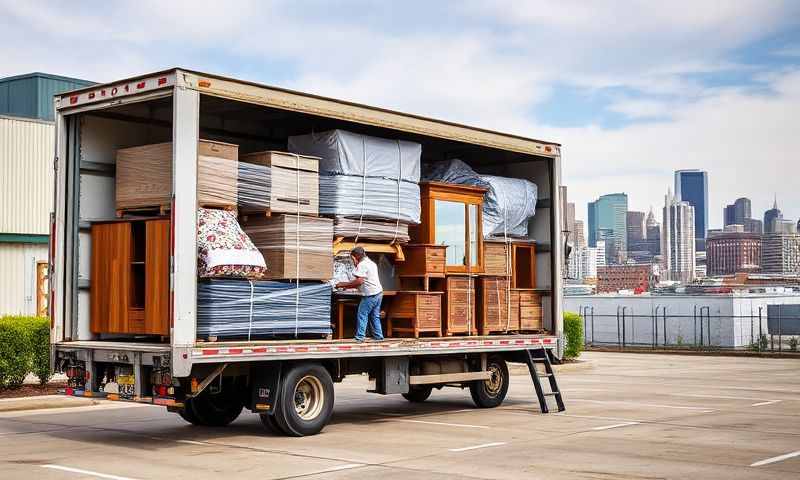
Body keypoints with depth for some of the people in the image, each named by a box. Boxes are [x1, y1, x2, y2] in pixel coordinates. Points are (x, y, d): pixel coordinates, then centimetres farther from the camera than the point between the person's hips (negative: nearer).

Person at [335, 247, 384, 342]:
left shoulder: (362, 265, -12)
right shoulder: (371, 263, 19)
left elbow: (359, 281, -22)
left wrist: (343, 285, -14)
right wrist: (348, 285, 15)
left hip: (370, 295, -9)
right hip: (378, 292, 9)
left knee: (362, 316, -4)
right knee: (375, 316, 14)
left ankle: (359, 338, -5)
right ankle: (378, 337, 15)